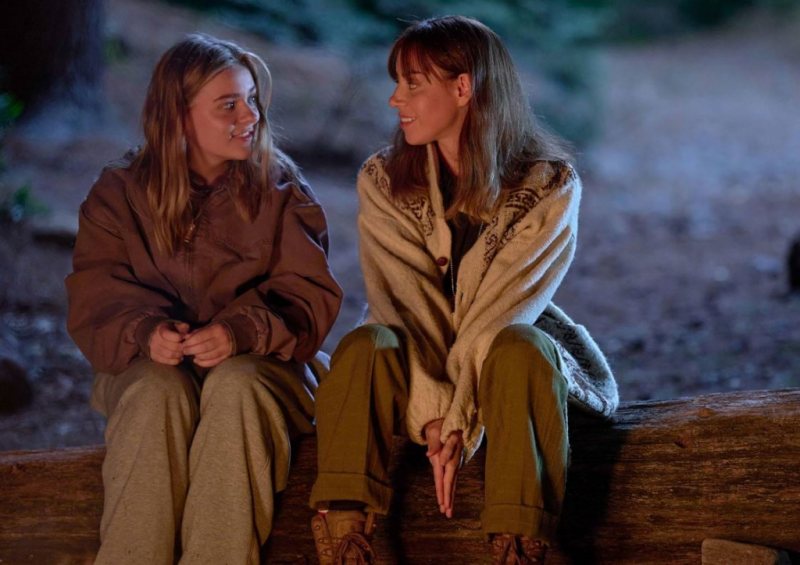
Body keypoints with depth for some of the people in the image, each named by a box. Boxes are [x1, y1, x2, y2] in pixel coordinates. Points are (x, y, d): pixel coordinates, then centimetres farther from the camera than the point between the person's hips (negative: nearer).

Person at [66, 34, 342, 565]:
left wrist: (241, 331, -24)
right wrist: (145, 332, -23)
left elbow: (312, 298, -4)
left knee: (235, 386, -34)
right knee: (159, 394, -34)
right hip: (152, 365, 0)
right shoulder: (118, 195, 5)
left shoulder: (281, 189, 4)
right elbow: (93, 306, 0)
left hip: (257, 365, 0)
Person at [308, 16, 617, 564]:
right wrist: (434, 416, -24)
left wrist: (458, 425, -25)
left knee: (518, 348, -36)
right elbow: (400, 304, -11)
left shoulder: (550, 185, -8)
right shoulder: (383, 182, -1)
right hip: (420, 370, 2)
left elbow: (502, 313, -17)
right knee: (367, 346, -31)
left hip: (501, 367, -2)